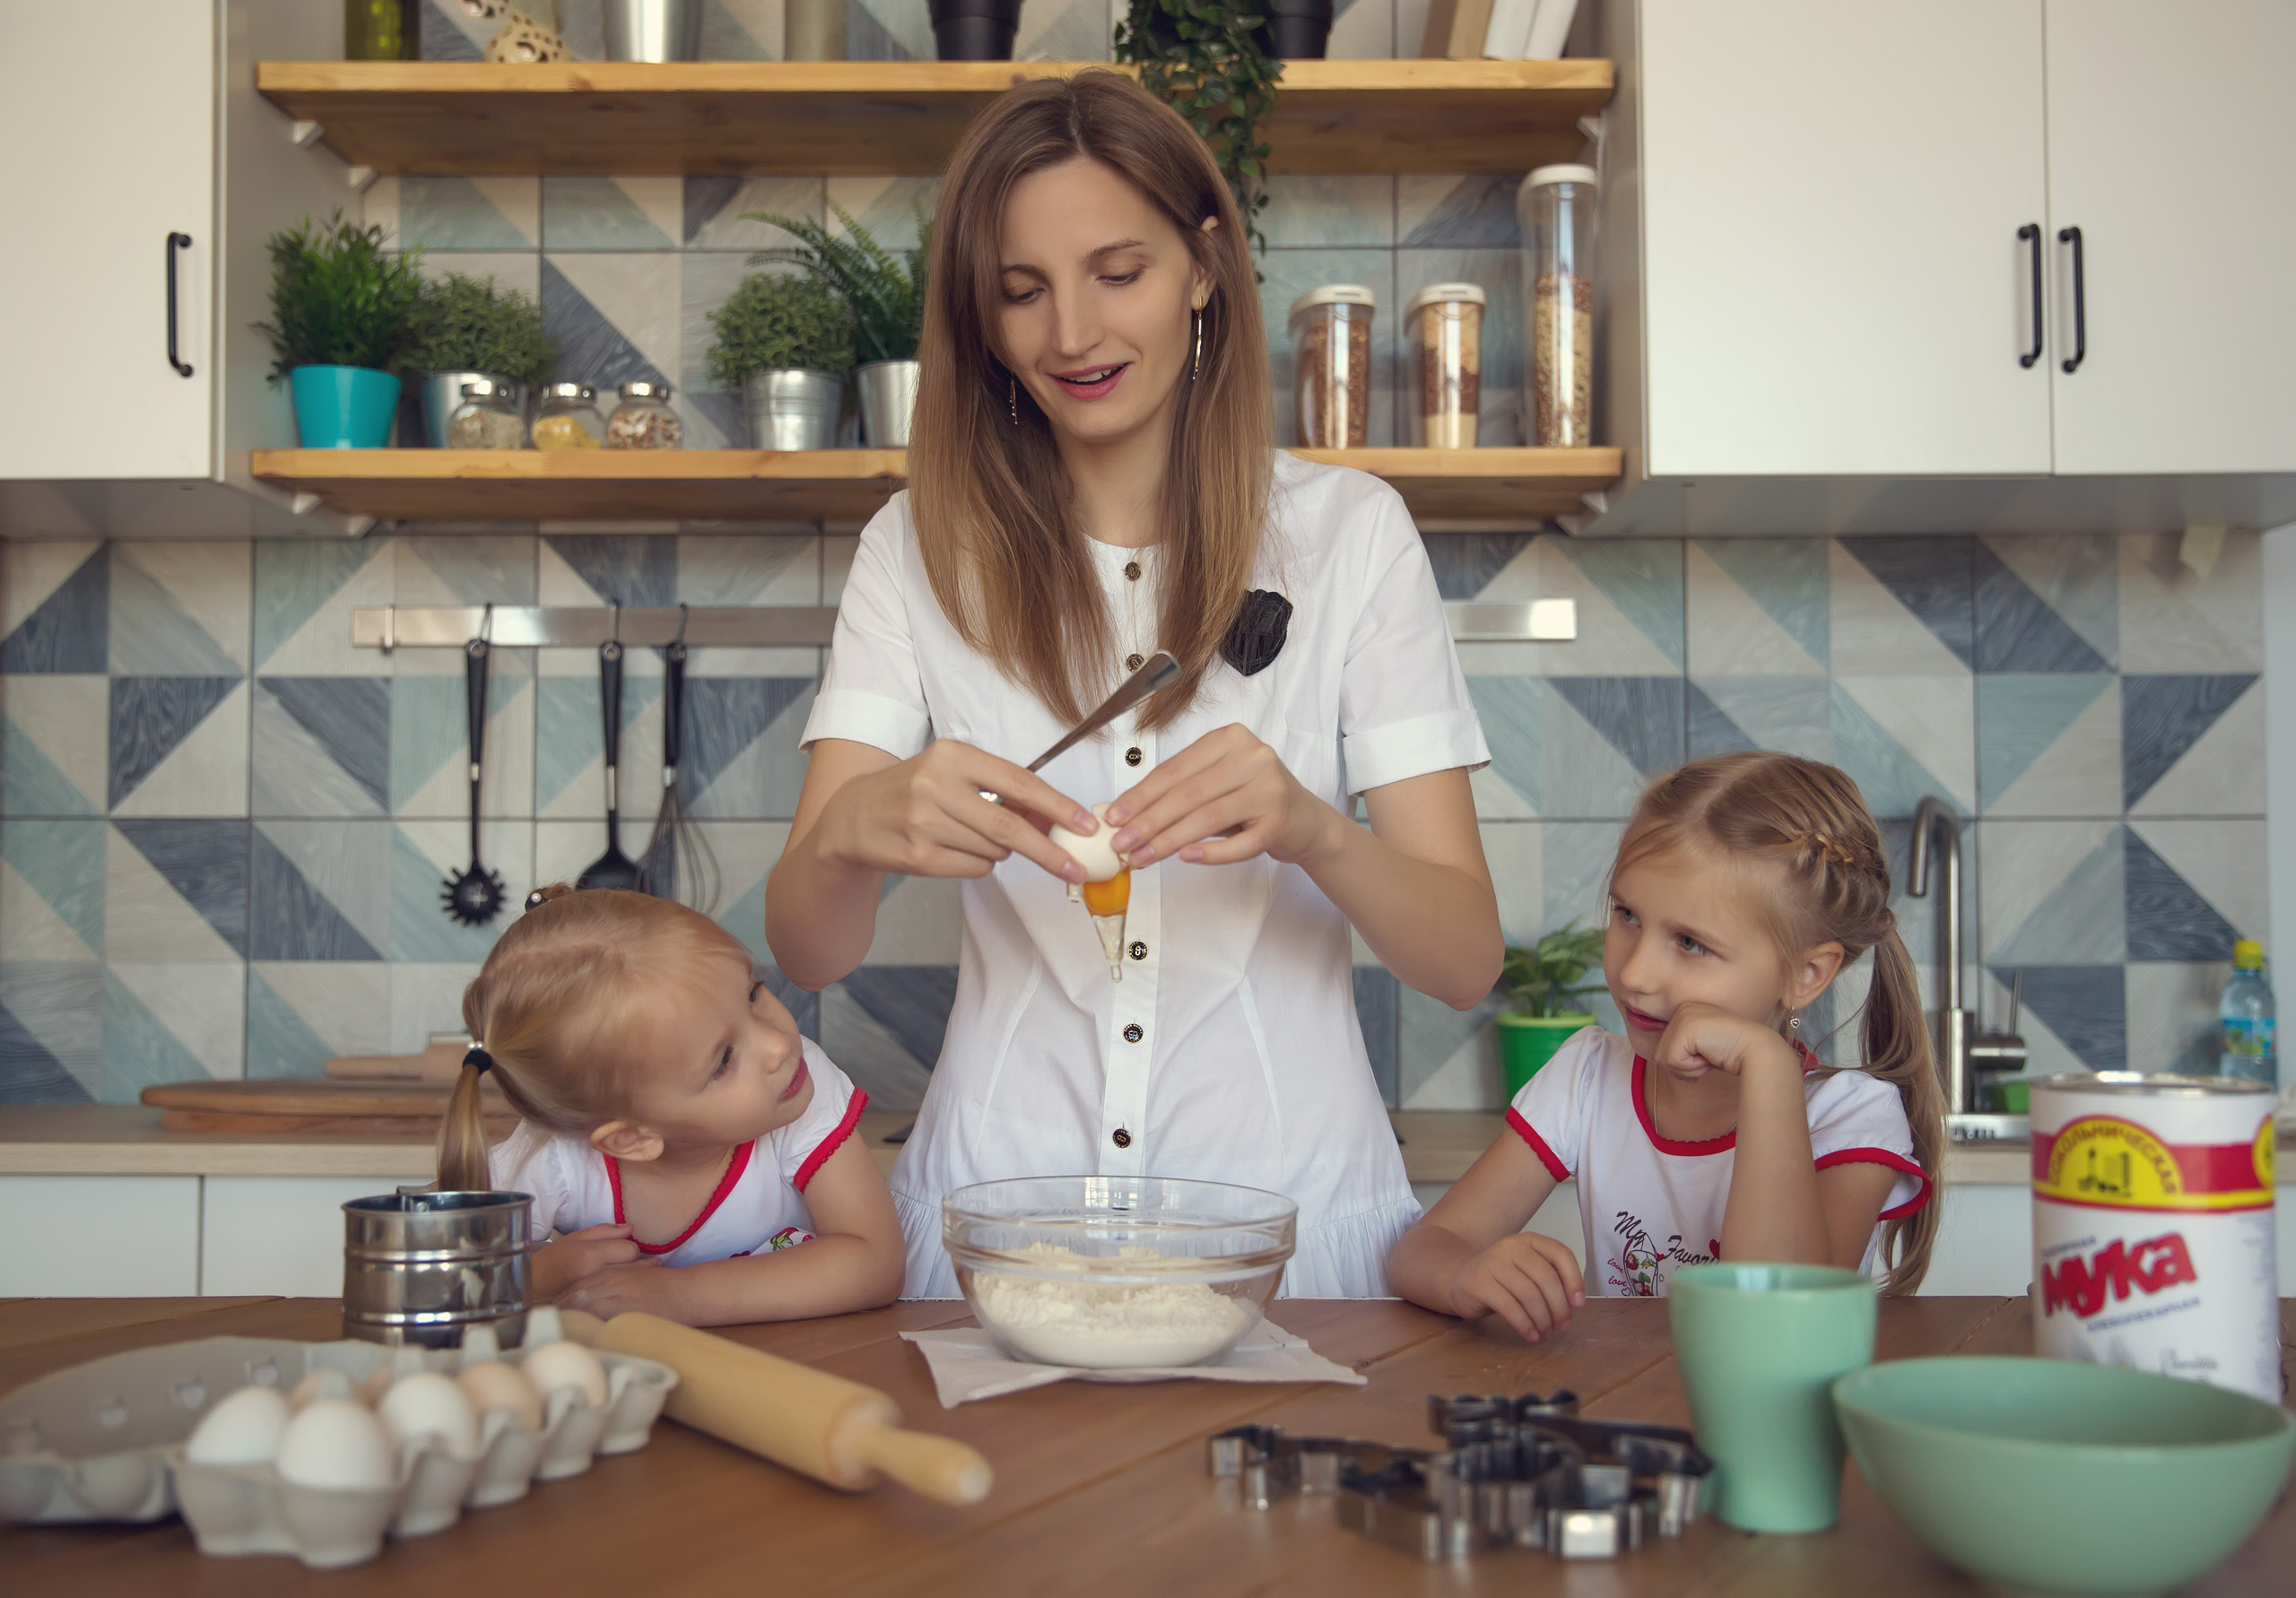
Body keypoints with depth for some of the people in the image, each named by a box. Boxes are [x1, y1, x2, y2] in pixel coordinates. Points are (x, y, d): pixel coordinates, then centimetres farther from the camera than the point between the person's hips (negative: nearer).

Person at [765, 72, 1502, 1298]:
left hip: (1283, 1202, 0)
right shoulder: (918, 551, 6)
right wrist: (854, 831, -25)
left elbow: (1466, 959, -3)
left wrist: (1311, 831, -23)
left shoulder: (1349, 532, 3)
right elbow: (805, 953, -3)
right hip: (1002, 1188, 1)